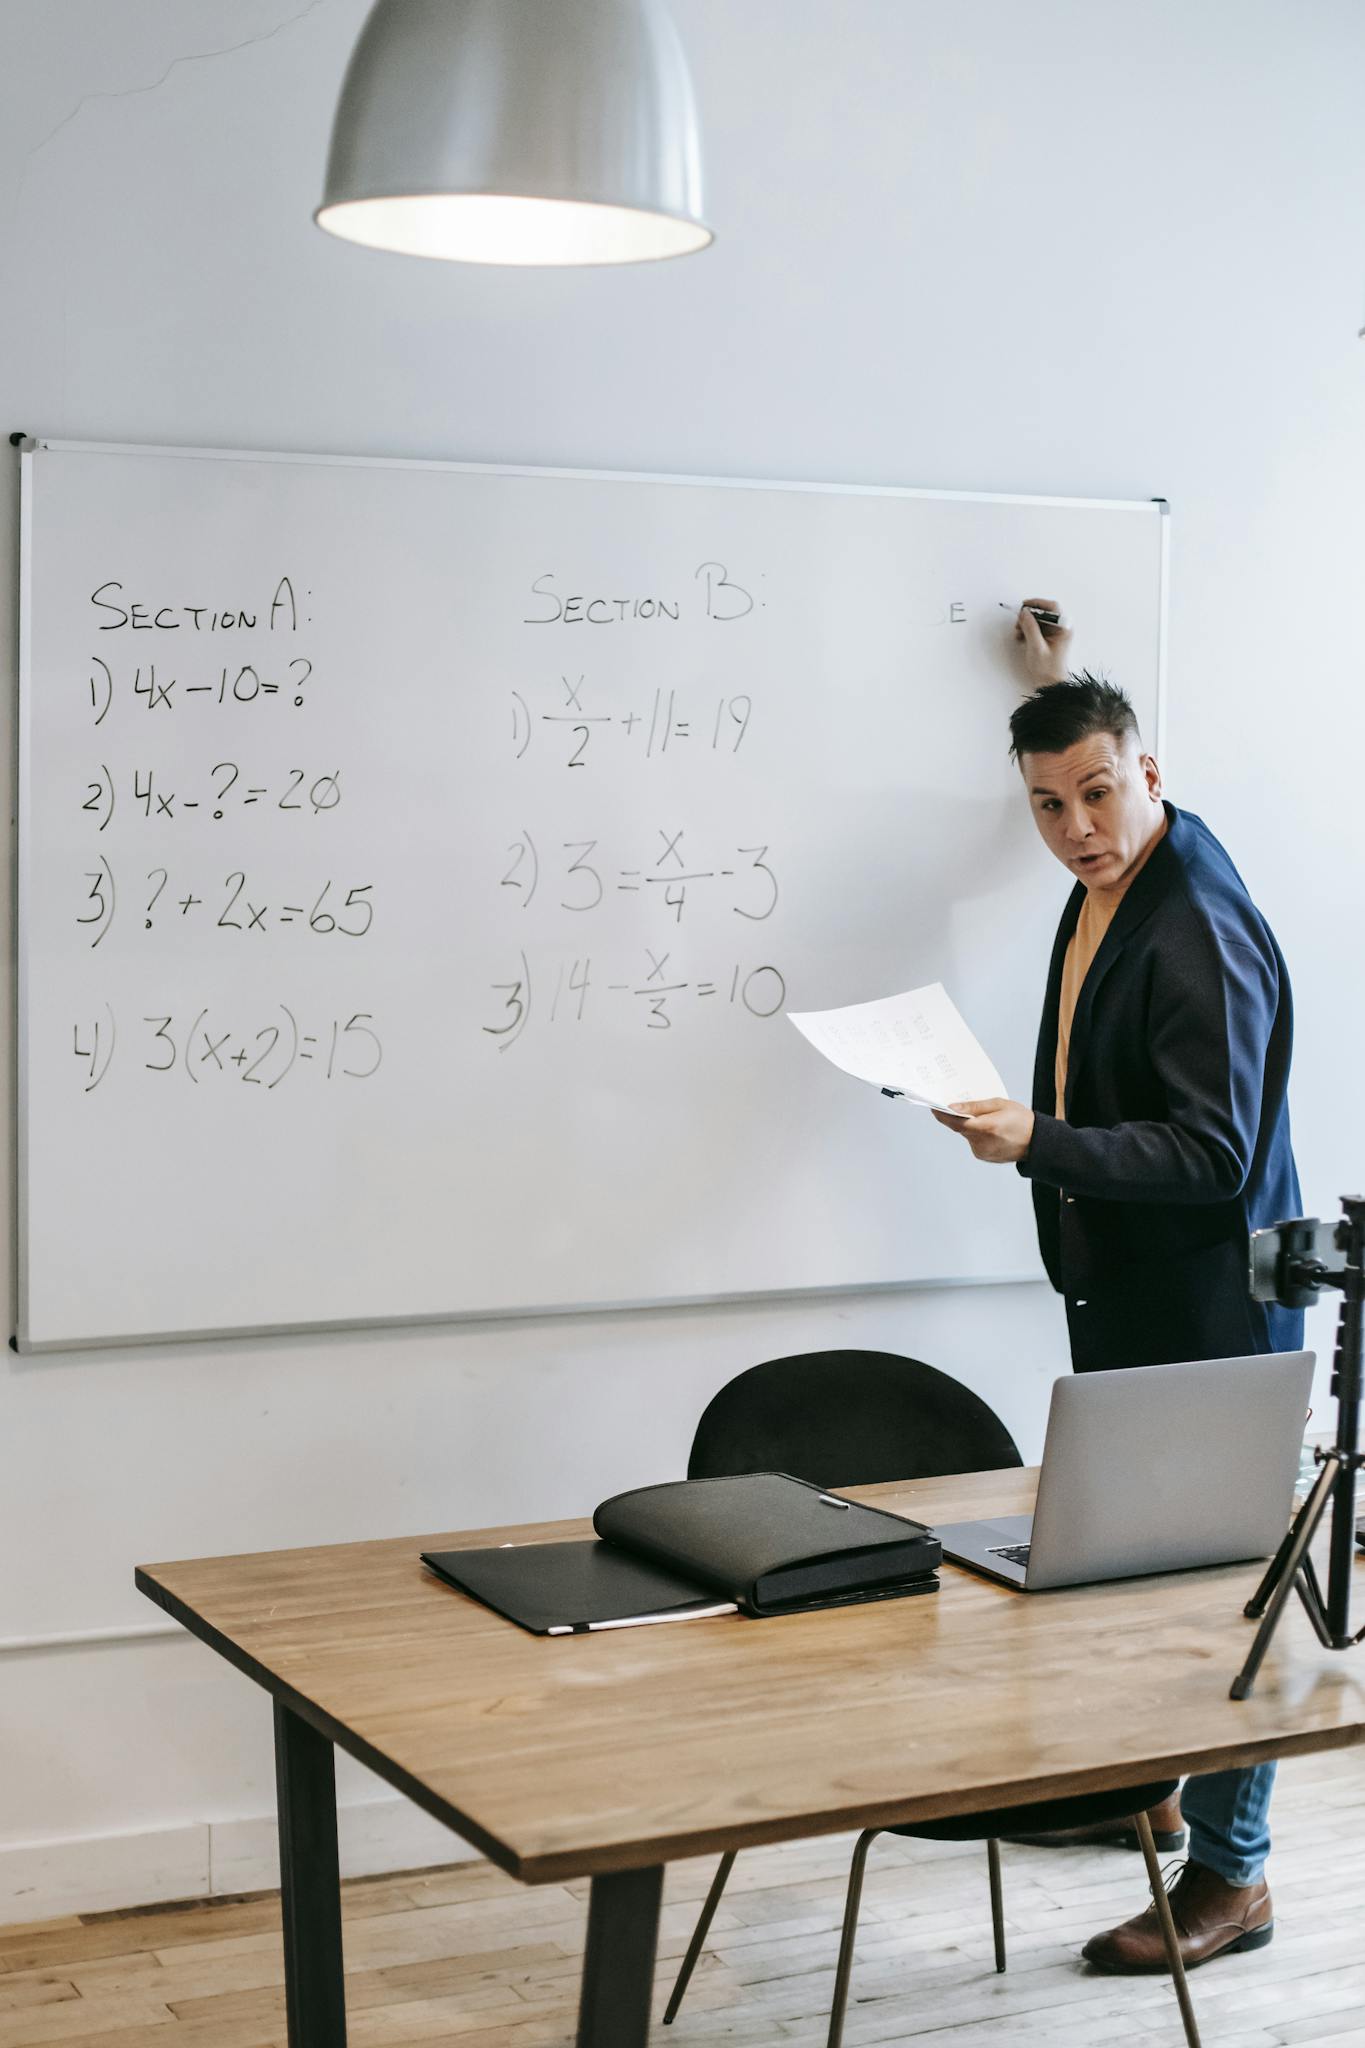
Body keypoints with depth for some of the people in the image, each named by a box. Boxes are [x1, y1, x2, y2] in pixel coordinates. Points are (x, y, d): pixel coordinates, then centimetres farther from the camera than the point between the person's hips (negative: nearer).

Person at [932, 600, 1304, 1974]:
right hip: (1117, 1290, 10)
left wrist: (1036, 1143, -34)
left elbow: (1214, 1153, -27)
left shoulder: (1202, 933, -24)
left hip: (1206, 1305, -10)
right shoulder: (1108, 880, 5)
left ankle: (1229, 1874, 11)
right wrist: (1056, 684, 36)